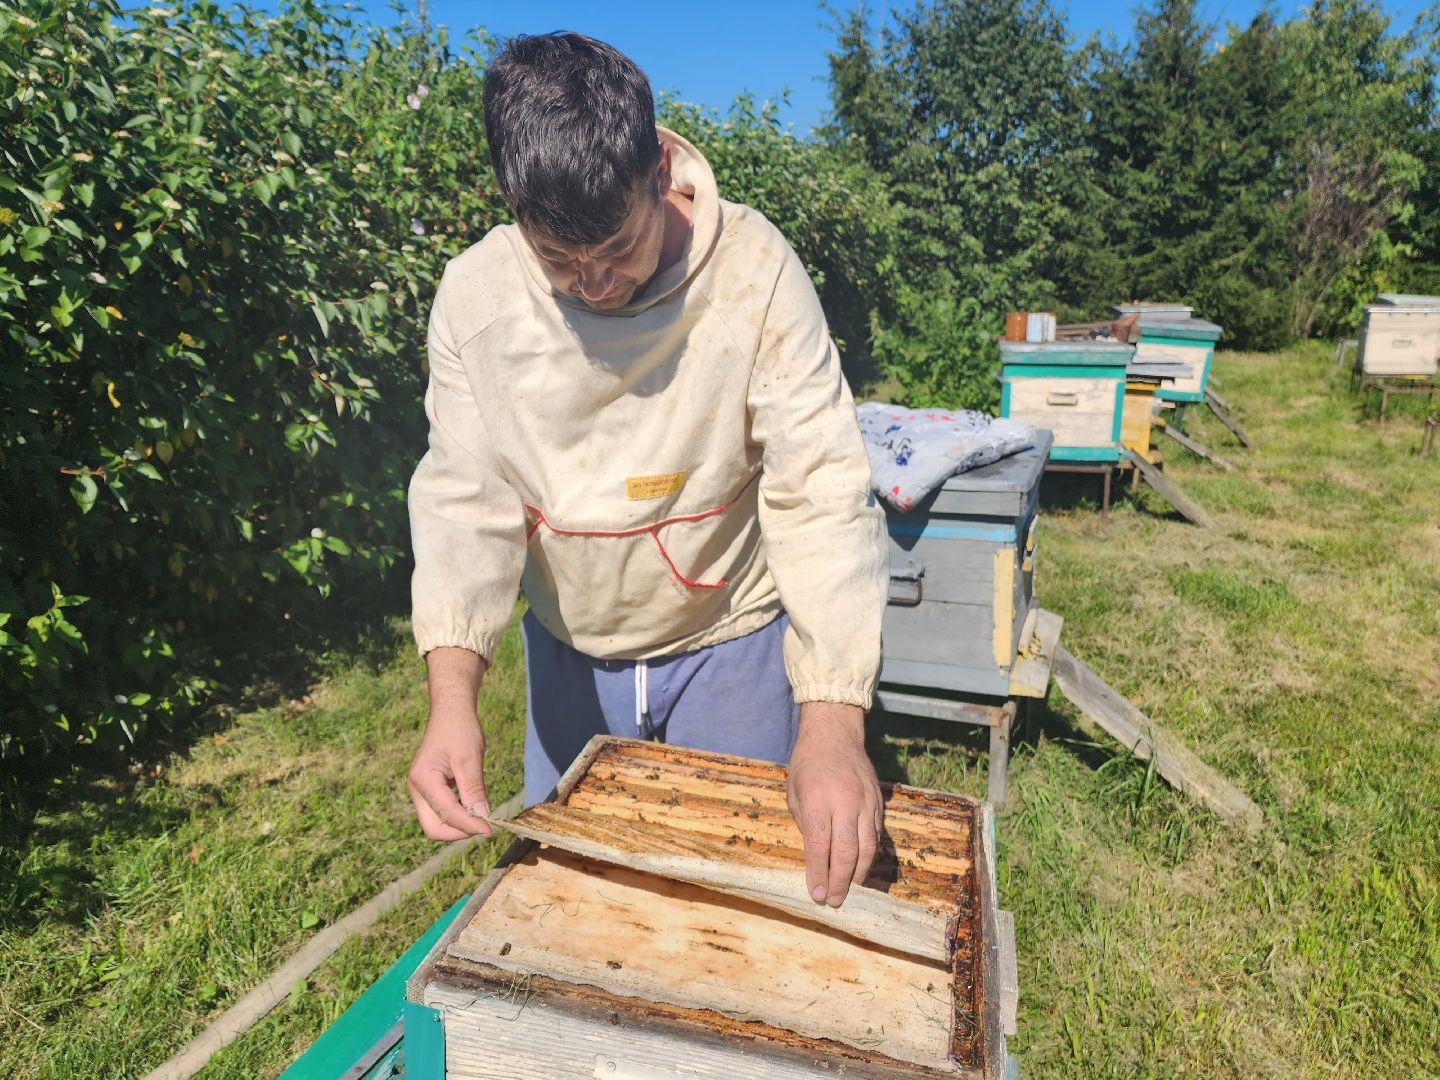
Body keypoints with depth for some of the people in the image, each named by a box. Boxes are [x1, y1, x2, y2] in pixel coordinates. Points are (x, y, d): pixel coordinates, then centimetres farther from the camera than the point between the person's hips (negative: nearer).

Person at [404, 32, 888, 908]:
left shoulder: (755, 270, -22)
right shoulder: (475, 295, -15)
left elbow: (821, 494, -26)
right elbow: (467, 498, -16)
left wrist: (833, 720, -36)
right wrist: (453, 696, -31)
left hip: (730, 640, -2)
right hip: (568, 647, 3)